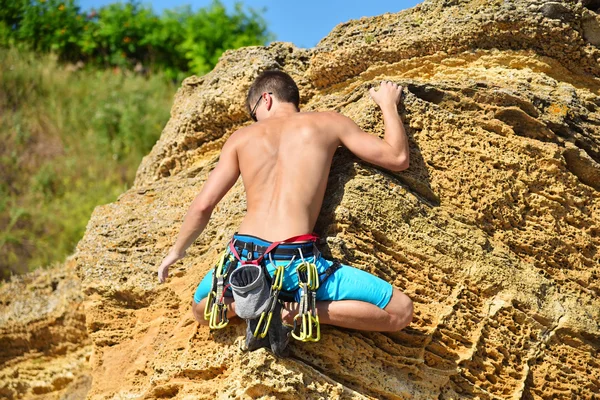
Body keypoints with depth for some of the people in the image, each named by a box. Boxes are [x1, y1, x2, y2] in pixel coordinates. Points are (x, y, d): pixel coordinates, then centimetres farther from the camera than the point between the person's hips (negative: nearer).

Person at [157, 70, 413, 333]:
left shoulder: (242, 137, 15)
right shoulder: (327, 123, 11)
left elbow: (203, 205, 9)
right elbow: (398, 158, 13)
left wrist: (177, 251, 25)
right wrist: (389, 105, 30)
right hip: (295, 263, -3)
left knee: (201, 309, 37)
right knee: (401, 311, 6)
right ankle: (298, 310, -11)